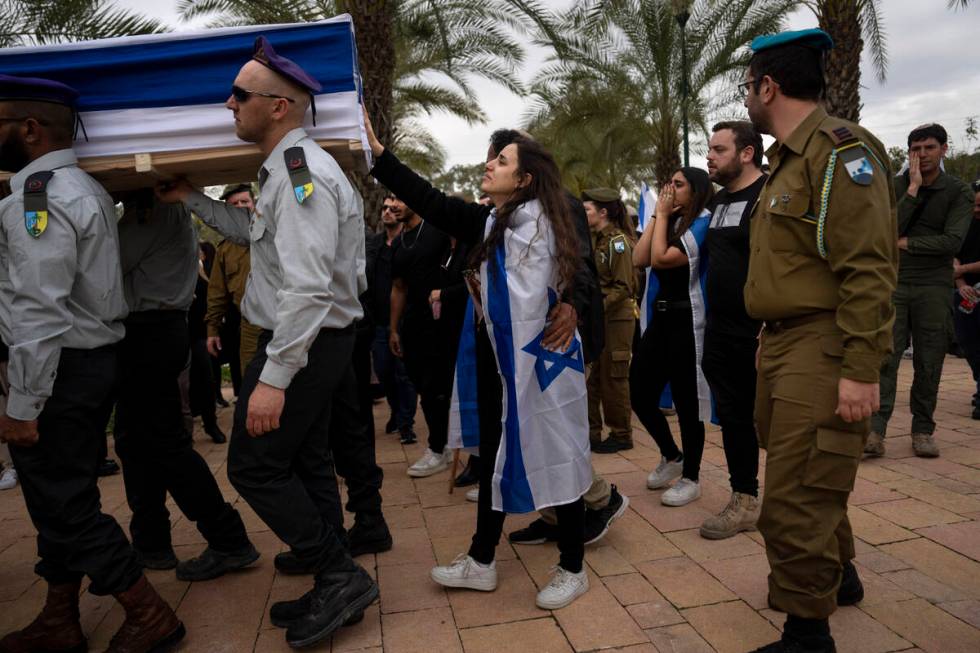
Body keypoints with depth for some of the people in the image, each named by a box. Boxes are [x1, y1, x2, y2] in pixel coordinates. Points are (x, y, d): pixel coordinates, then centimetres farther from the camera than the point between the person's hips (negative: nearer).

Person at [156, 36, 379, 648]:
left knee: (255, 466, -2)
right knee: (307, 463, 15)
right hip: (314, 340, 10)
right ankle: (335, 591, 27)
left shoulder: (300, 171, -19)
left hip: (303, 343, -10)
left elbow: (307, 286, -27)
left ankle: (340, 576, 7)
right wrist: (192, 198, 29)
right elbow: (258, 232, 29)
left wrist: (273, 376, -27)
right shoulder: (291, 168, 14)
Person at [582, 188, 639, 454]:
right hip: (597, 316, 8)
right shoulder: (595, 240, 12)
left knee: (613, 379, 1)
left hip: (616, 317, -8)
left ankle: (621, 436, 14)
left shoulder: (618, 241, -12)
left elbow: (623, 287, -16)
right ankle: (591, 432, 19)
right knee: (591, 377, 9)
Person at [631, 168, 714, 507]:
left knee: (686, 400, 2)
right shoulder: (671, 222, 13)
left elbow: (661, 259, -20)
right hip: (662, 315, 8)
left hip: (688, 319, -8)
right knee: (639, 393, 9)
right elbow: (639, 260, 0)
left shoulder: (704, 223, -10)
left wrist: (663, 215, -8)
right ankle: (671, 457, 31)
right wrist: (658, 215, 3)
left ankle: (690, 478, 18)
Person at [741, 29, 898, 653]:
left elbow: (868, 270, -20)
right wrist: (774, 349, 17)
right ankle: (839, 575, 44)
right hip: (783, 345, 10)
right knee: (809, 483, 23)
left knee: (794, 504, -4)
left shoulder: (840, 150, -12)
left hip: (822, 353, -10)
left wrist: (861, 371, -22)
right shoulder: (789, 159, 18)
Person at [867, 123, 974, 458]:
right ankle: (875, 430, -9)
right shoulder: (895, 186, 5)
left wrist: (905, 244, -7)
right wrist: (913, 189, -11)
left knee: (929, 363, 5)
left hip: (934, 287, 0)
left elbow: (953, 241, -9)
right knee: (885, 357, -8)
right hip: (894, 283, 0)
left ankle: (923, 430, 15)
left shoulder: (958, 192, 3)